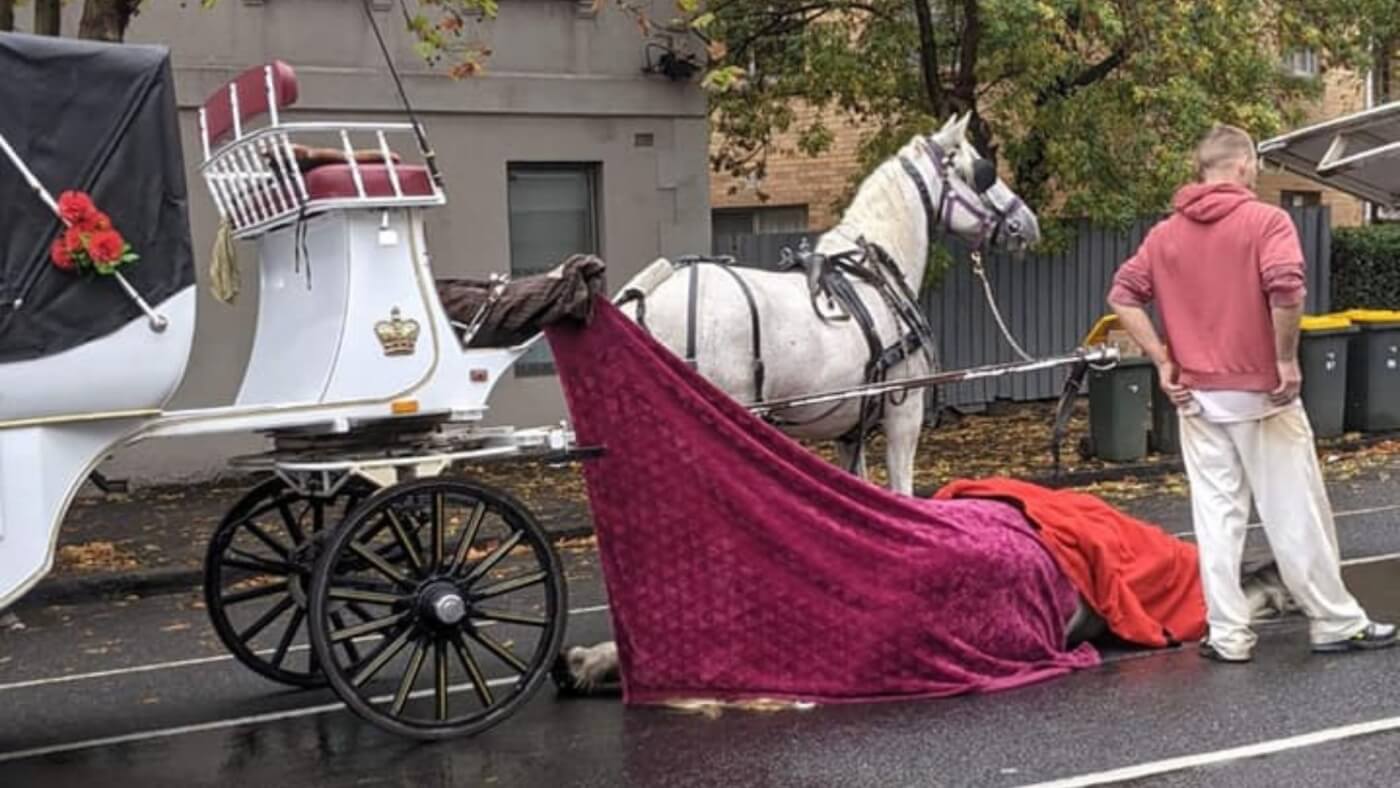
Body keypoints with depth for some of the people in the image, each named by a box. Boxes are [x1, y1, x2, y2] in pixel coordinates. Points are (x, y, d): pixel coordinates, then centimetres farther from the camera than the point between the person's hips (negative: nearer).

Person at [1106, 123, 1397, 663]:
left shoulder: (1164, 233, 7)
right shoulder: (1265, 220, -9)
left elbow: (1122, 298, 1)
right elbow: (1286, 288, -24)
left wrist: (1163, 363, 2)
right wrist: (1287, 359, -14)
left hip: (1198, 396, 4)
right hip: (1261, 393, -4)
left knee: (1216, 516, 7)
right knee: (1295, 513, 6)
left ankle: (1228, 635, 9)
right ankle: (1336, 623, 17)